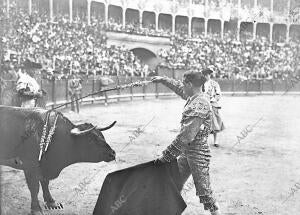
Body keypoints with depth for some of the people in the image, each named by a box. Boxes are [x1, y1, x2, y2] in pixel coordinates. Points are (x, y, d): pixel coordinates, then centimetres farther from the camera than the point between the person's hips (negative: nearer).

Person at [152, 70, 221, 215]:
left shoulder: (199, 104, -23)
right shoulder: (193, 97, 5)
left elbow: (186, 136, -26)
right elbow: (179, 88, 29)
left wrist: (167, 155, -22)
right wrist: (163, 80, 34)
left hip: (197, 153, -10)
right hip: (187, 151, 10)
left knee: (204, 191, -1)